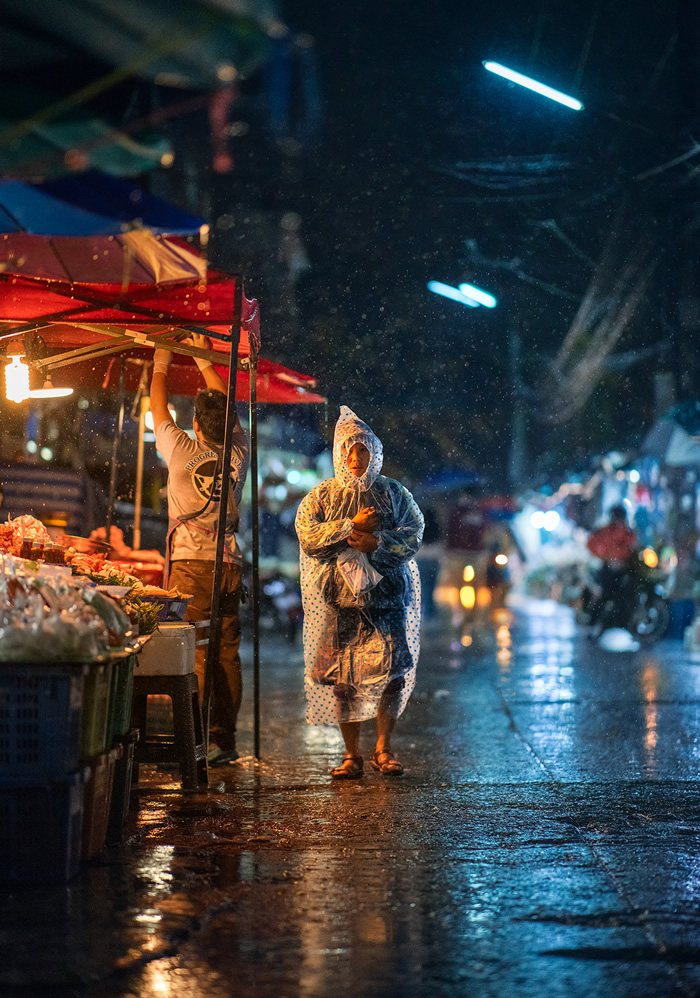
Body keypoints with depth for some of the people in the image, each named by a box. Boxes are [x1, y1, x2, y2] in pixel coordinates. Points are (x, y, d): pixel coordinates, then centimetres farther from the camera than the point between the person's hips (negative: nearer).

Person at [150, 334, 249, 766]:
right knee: (227, 653, 5)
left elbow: (159, 412, 12)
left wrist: (161, 365, 26)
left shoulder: (183, 451, -4)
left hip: (190, 564, -4)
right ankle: (225, 739, 7)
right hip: (230, 564, 4)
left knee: (193, 653, -6)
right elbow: (228, 410, 22)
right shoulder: (239, 454, 6)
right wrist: (205, 362, 32)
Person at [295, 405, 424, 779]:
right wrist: (352, 526, -11)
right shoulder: (322, 496, 9)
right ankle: (351, 754, 7)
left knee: (392, 667, -10)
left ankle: (383, 747, 4)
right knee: (342, 675, -2)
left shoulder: (393, 493, 10)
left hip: (387, 593, 0)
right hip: (339, 597, 0)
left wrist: (377, 541, -14)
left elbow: (414, 533, 1)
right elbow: (307, 535, -5)